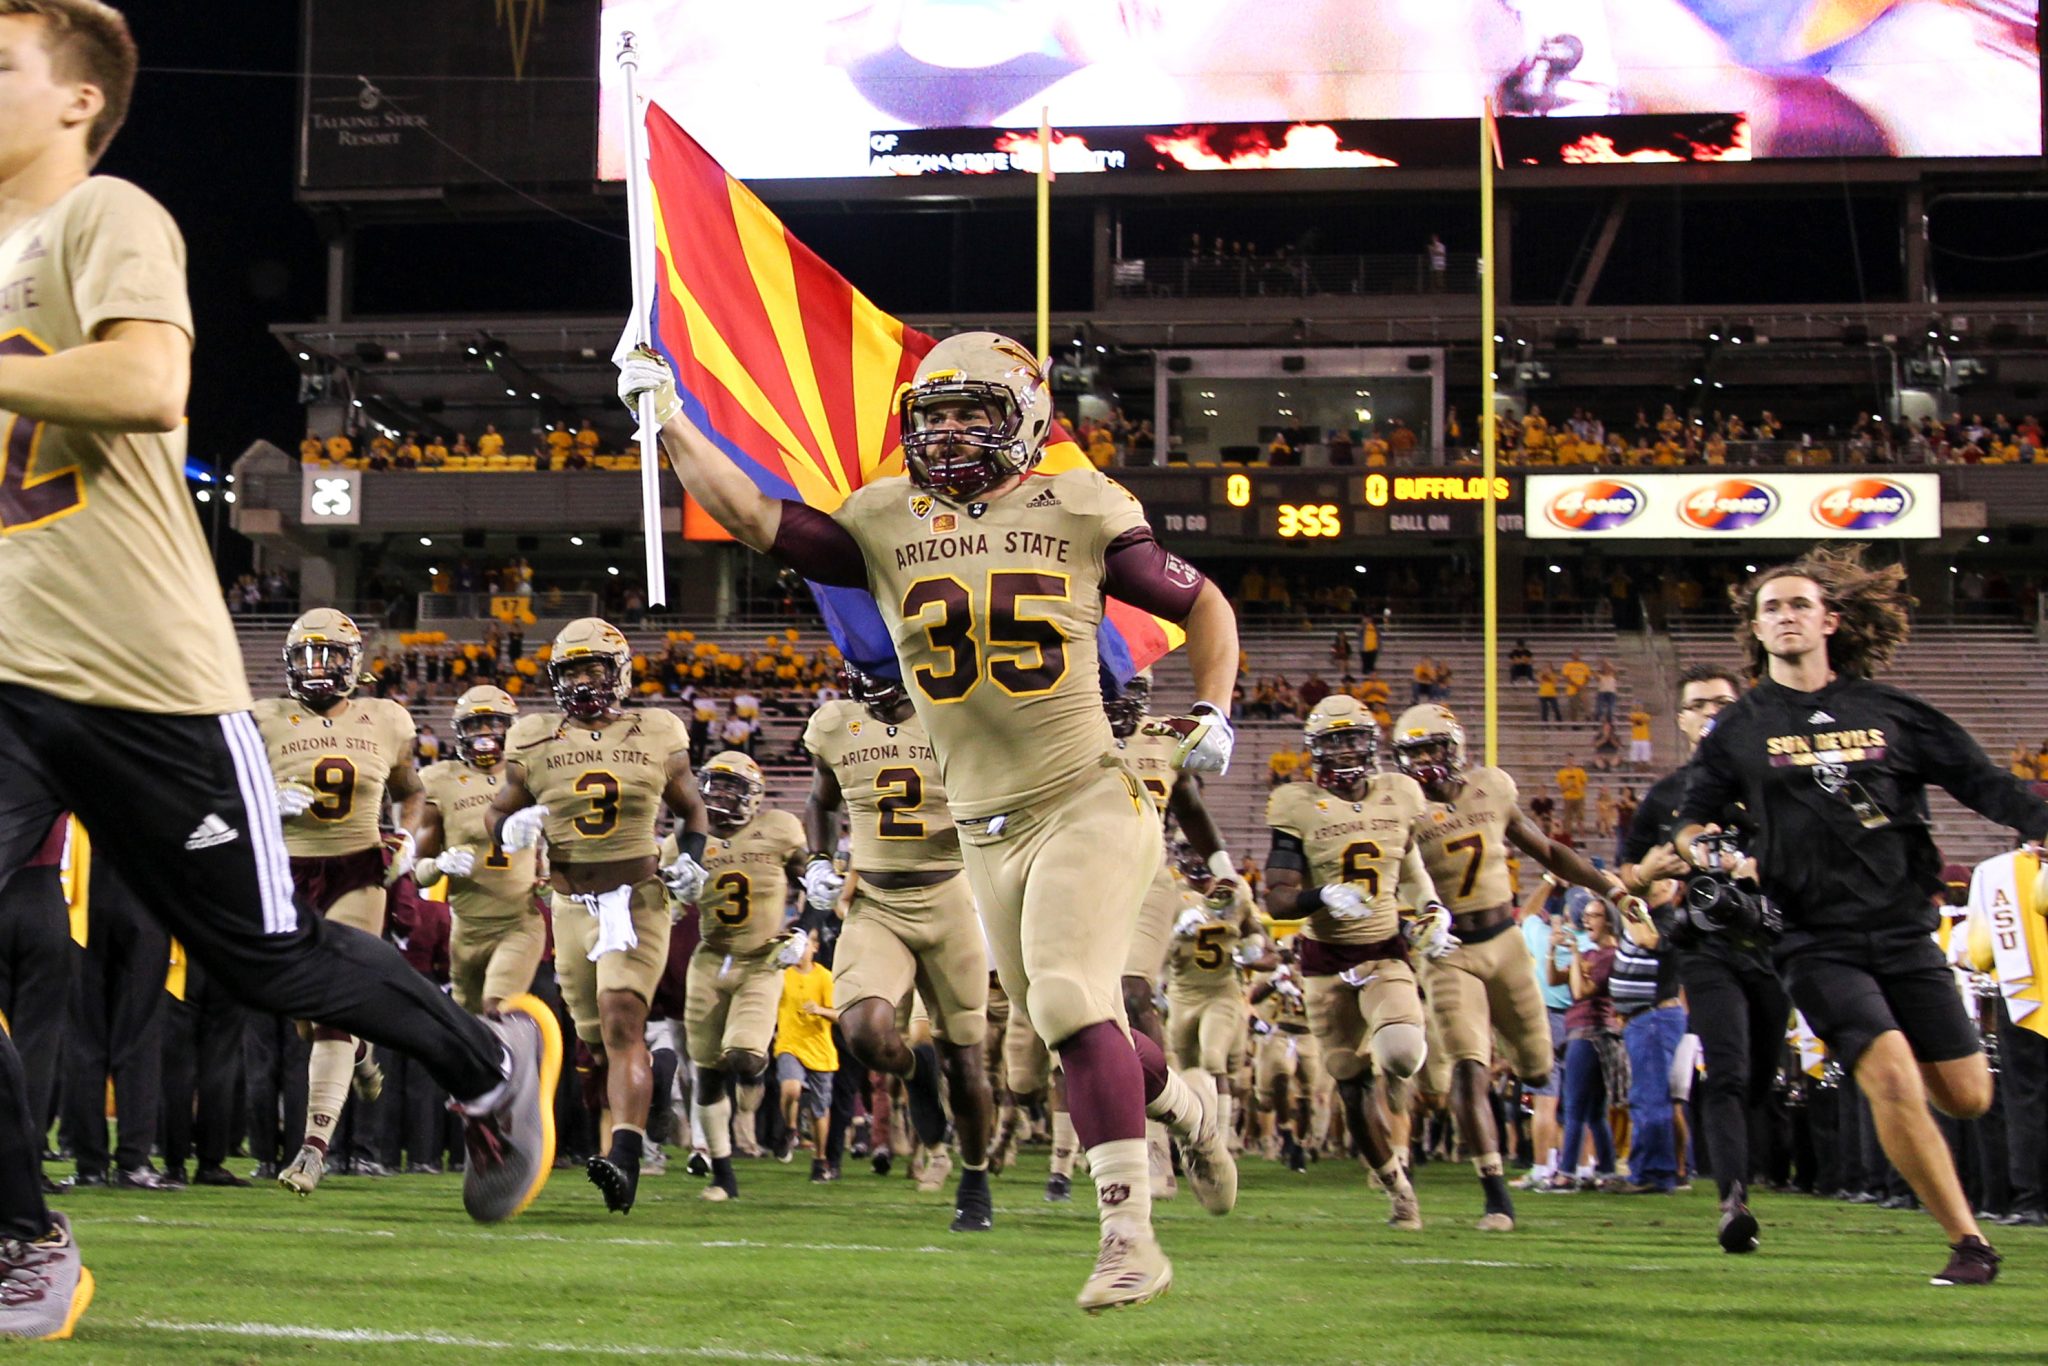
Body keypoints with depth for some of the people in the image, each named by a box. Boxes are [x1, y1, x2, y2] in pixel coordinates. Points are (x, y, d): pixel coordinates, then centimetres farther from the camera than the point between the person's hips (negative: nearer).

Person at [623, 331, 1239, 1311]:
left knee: (1070, 1000, -21)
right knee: (1064, 1023, 10)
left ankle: (1128, 1235, -15)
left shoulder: (1079, 511, -3)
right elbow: (753, 517, 1)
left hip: (1087, 801, -4)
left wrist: (1213, 714, -1)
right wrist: (668, 421, -3)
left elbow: (1202, 604, 9)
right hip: (986, 830, 5)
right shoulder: (886, 524, 5)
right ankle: (1183, 1106, 41)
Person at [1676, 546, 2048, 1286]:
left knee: (1967, 1096, 3)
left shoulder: (1891, 713, 6)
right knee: (1893, 1080, -19)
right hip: (1817, 941, -2)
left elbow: (1985, 784, 5)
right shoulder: (1739, 729, 5)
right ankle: (1968, 1243, -7)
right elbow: (1693, 818, 10)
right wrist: (1699, 844, -13)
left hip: (1904, 931, 2)